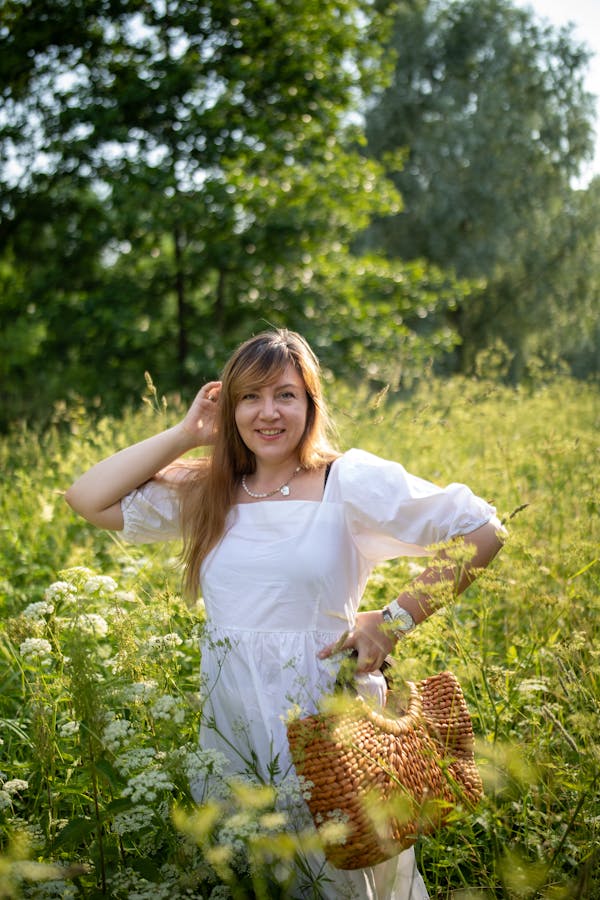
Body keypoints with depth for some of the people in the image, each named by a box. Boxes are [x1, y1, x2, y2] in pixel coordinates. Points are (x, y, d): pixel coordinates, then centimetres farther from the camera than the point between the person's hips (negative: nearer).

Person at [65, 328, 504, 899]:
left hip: (326, 708, -4)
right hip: (231, 720, 4)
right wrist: (185, 434, 1)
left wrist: (396, 619, -13)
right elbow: (87, 499, 2)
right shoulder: (205, 494, 7)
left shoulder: (350, 480, -6)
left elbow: (482, 532, -8)